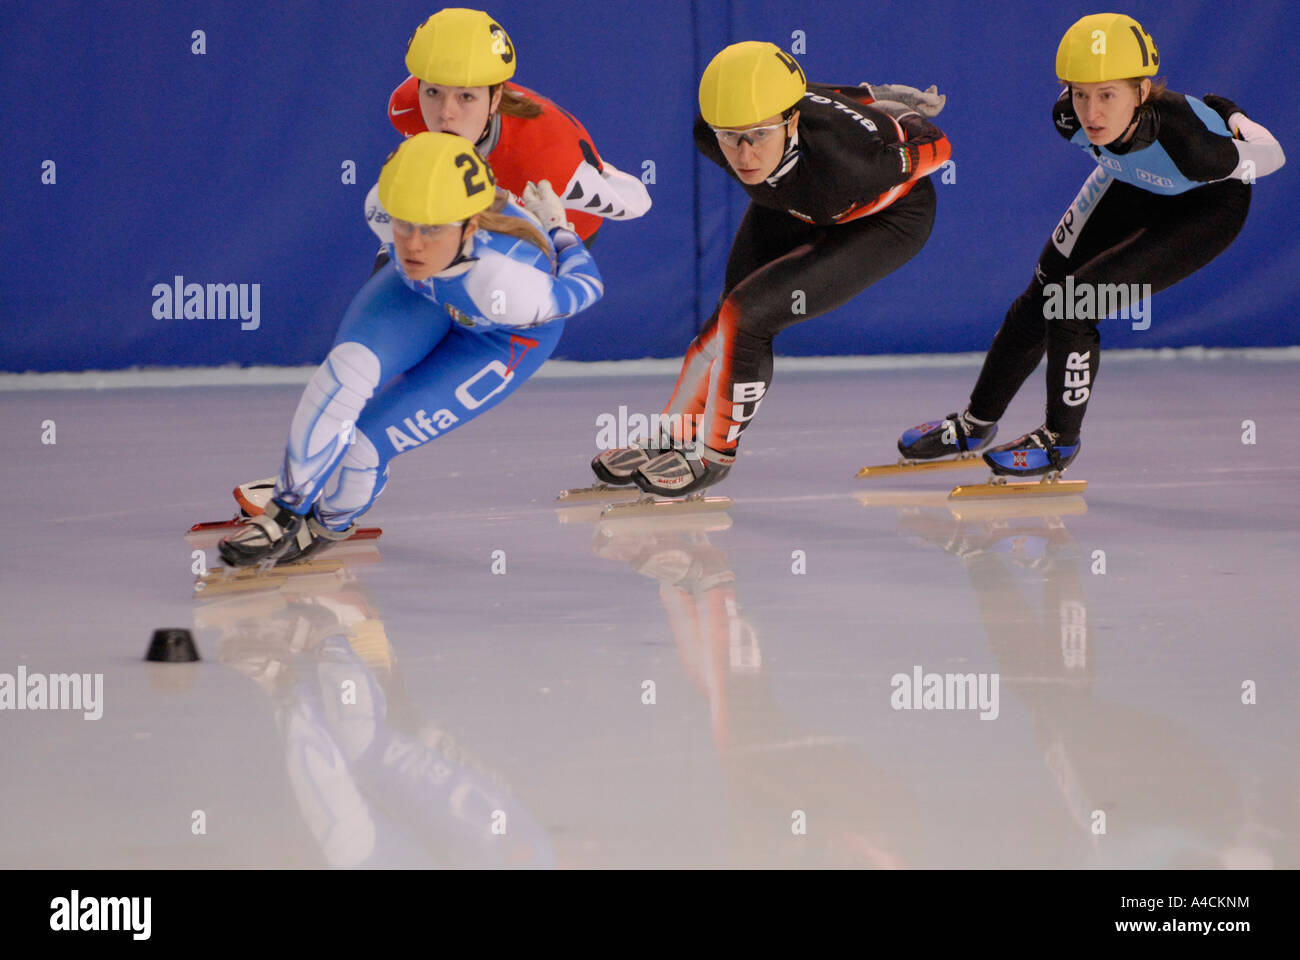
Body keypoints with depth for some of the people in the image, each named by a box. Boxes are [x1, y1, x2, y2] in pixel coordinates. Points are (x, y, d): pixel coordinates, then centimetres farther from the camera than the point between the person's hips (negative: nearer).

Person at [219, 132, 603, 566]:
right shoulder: (386, 204, -33)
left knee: (365, 442, -11)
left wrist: (559, 230, -5)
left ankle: (331, 525, 21)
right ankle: (286, 512, -9)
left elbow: (584, 288, -23)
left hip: (508, 337, -3)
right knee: (349, 369, -26)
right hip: (424, 289, 3)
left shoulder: (505, 284, -45)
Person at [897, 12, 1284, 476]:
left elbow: (1270, 157, -24)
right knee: (1041, 297, 10)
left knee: (1074, 300, -18)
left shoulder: (1190, 143, -45)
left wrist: (1238, 119, -6)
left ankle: (1060, 441, 6)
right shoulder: (1071, 116, -28)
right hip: (1134, 184, 6)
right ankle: (975, 425, 33)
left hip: (1210, 207, -5)